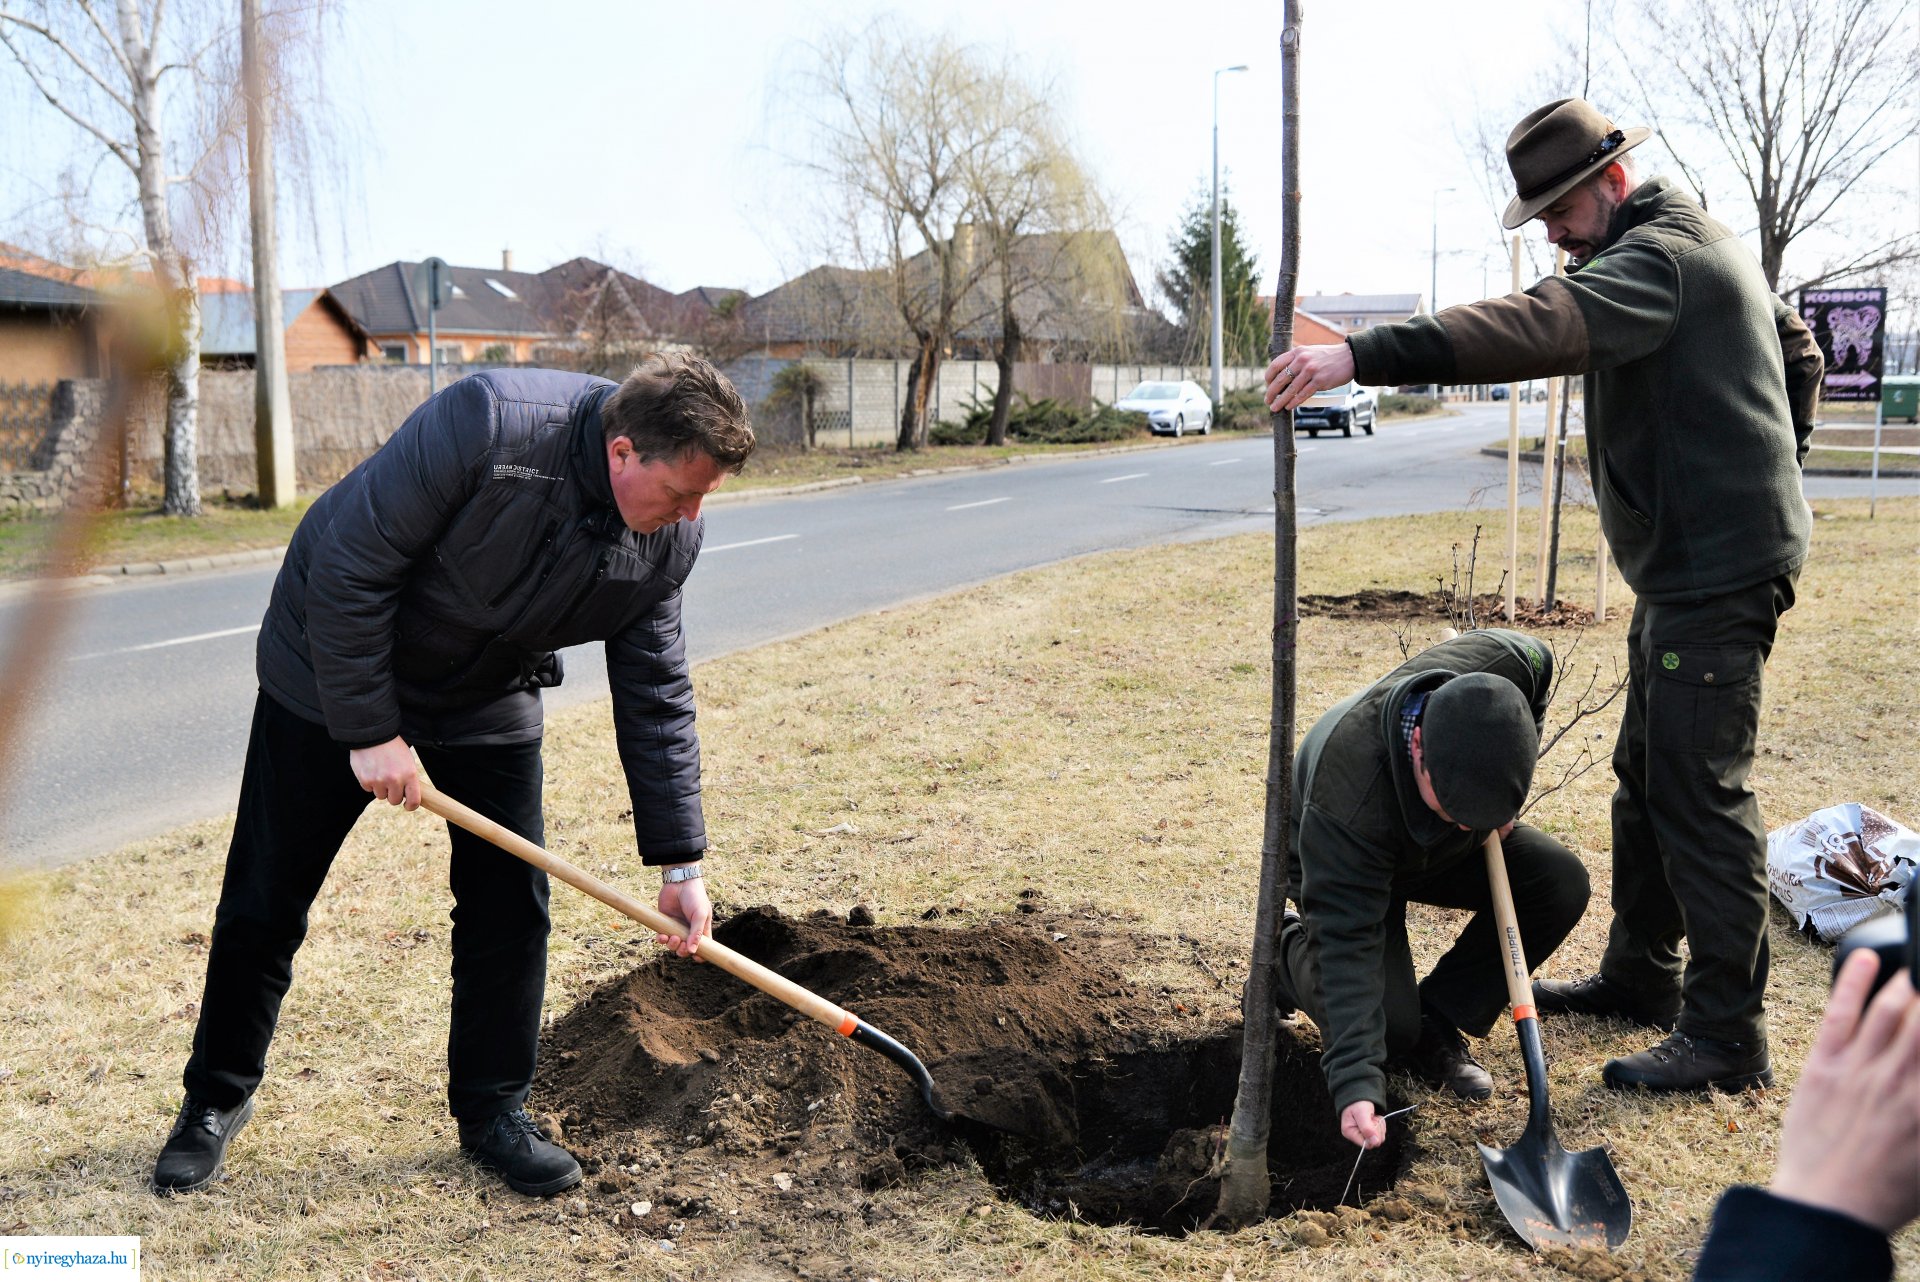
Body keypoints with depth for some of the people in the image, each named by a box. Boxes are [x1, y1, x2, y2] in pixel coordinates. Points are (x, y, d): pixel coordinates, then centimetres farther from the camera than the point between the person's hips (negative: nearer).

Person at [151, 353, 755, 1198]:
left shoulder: (668, 538, -16)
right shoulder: (483, 427, -35)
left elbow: (655, 693, -7)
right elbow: (349, 566, -28)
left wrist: (679, 862, -7)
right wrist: (370, 729, -24)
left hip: (489, 707, 4)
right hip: (335, 672, -4)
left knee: (511, 907, 0)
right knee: (265, 904, 6)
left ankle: (494, 1111, 19)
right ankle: (216, 1098, 27)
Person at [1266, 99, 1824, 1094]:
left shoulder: (1658, 256, -17)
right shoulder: (1704, 246, 18)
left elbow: (1533, 328, -35)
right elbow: (1798, 351, 30)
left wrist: (1363, 355, -43)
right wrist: (1767, 463, 25)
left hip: (1717, 570, -11)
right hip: (1684, 566, 11)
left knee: (1699, 791, -7)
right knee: (1646, 778, 17)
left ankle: (1727, 1035, 1)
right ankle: (1642, 976, 29)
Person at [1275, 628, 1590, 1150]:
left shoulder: (1503, 665, -34)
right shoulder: (1346, 799, -46)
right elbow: (1349, 943, -43)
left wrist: (1500, 810, -11)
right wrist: (1356, 1084, -50)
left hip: (1445, 852, 5)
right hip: (1341, 864, -5)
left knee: (1561, 883, -18)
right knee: (1390, 1025, -20)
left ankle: (1436, 1025, -5)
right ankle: (1288, 949, 12)